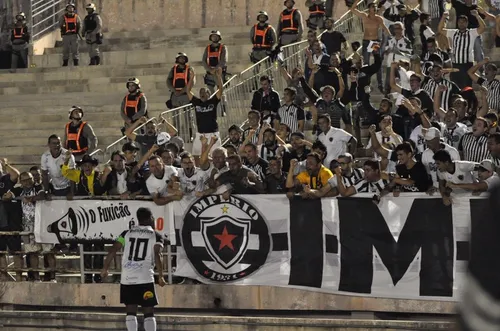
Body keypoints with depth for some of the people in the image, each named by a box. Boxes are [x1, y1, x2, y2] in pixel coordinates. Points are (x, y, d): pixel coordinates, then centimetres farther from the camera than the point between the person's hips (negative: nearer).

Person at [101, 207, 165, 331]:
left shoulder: (127, 233, 14)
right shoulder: (156, 236, 5)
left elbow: (113, 251, 5)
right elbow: (157, 256, -10)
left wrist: (105, 269, 14)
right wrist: (161, 276, -7)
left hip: (127, 279, 3)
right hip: (145, 279, -3)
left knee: (131, 311, 9)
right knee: (149, 313, 3)